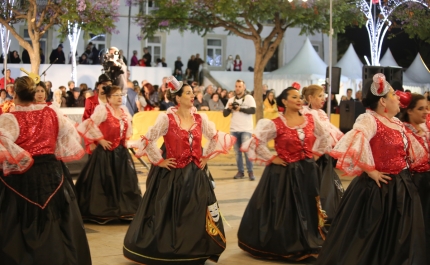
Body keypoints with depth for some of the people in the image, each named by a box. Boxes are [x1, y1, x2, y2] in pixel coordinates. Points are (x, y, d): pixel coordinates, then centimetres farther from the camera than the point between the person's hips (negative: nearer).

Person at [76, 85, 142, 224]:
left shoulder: (124, 110, 9)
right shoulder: (102, 110, -13)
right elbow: (90, 125, -20)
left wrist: (126, 139, 12)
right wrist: (100, 140, -16)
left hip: (121, 151, 7)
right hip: (106, 151, -7)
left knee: (123, 180, 9)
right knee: (104, 181, -2)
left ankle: (124, 208, 19)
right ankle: (103, 211, 6)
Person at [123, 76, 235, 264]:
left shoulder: (200, 118, 3)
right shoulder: (166, 118, -10)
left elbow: (216, 138, 15)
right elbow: (148, 140, -10)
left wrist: (205, 157, 9)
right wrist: (159, 161, -7)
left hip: (196, 174, 5)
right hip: (173, 174, -4)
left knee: (197, 215, 7)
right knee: (169, 215, 3)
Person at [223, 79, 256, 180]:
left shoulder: (249, 98, -1)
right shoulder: (231, 100, 11)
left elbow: (253, 110, -14)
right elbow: (224, 114, 8)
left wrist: (240, 109, -20)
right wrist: (229, 108, -11)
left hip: (246, 129, -4)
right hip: (234, 129, 4)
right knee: (237, 152, 7)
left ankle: (250, 172, -5)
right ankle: (240, 171, 13)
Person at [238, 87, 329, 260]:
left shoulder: (310, 120, 2)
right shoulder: (275, 124, -12)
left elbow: (322, 137, 20)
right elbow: (256, 142, -13)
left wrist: (315, 152, 10)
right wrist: (271, 158, -11)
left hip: (307, 171, 5)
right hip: (285, 172, -5)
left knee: (307, 209, 11)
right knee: (284, 211, 3)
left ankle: (307, 244, 23)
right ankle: (284, 247, 16)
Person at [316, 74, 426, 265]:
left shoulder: (398, 124, 11)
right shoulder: (369, 120, -17)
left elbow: (411, 154, 23)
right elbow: (356, 141, -37)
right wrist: (370, 170, -28)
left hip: (402, 187, 9)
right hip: (378, 188, -9)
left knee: (399, 240, 17)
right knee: (371, 239, 3)